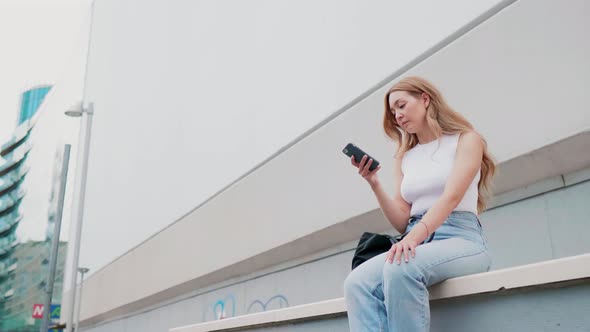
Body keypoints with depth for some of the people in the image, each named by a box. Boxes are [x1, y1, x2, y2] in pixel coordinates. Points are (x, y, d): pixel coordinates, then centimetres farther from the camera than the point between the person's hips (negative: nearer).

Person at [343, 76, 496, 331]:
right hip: (417, 242, 5)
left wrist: (415, 235, -29)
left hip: (460, 238, -4)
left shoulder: (465, 139, 6)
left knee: (400, 269, -38)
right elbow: (402, 222, 14)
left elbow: (451, 197, -12)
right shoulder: (403, 158, 20)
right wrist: (373, 183, 0)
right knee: (356, 283, -28)